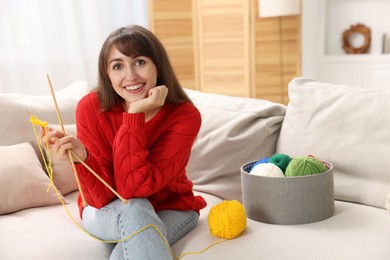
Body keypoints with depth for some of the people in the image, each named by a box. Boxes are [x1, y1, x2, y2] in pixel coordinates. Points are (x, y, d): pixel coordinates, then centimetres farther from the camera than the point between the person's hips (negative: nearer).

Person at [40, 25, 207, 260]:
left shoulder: (185, 116, -22)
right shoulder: (91, 108, -19)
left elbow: (134, 188, -29)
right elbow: (104, 198, -21)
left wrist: (134, 116, -34)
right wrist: (82, 158, -39)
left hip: (170, 210, -1)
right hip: (108, 213, 1)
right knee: (134, 211, -33)